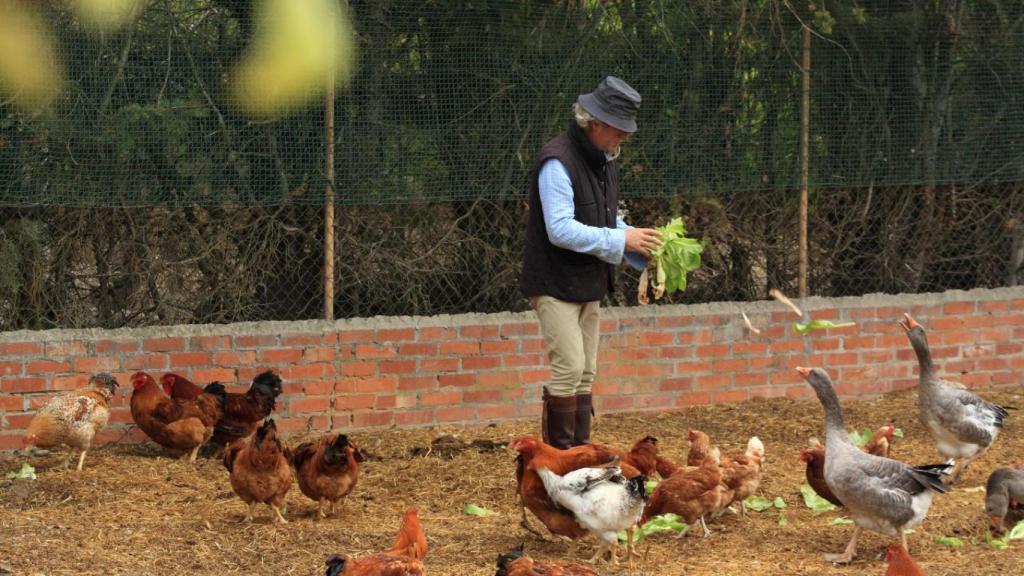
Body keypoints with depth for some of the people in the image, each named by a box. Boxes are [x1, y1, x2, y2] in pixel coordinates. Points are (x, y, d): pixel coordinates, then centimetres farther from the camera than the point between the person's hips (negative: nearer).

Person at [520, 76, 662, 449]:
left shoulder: (604, 160, 11)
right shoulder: (558, 162, -19)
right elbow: (561, 230, -26)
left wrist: (638, 250, 3)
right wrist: (621, 240, -24)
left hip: (589, 284, 9)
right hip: (555, 285, -9)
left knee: (585, 374, 10)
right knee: (569, 366, -14)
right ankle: (558, 455, -9)